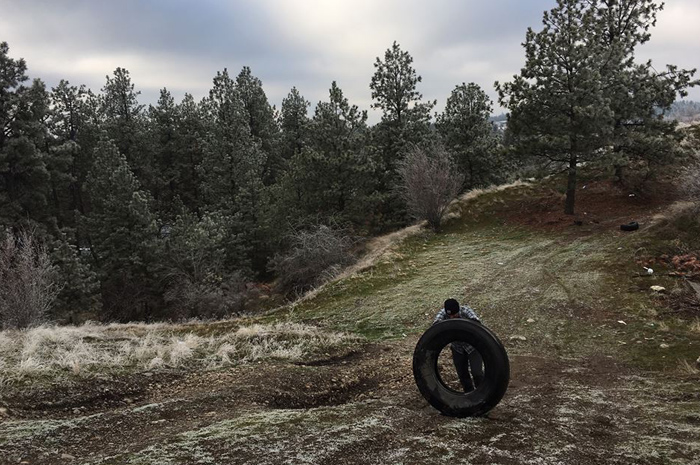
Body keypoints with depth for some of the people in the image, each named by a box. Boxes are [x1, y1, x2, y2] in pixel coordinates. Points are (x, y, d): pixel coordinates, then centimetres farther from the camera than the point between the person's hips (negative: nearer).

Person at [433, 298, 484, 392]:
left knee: (477, 372, -8)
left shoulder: (466, 310, -27)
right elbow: (436, 323, -38)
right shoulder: (443, 312, -20)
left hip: (473, 346, -3)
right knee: (462, 374, 9)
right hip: (457, 348, 3)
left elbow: (475, 320, -45)